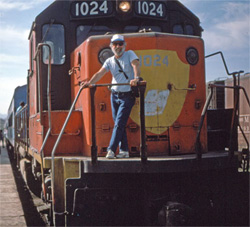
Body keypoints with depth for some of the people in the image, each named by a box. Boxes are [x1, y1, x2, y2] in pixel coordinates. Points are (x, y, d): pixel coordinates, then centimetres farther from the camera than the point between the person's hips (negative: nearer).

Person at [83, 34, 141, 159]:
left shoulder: (129, 54, -3)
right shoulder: (110, 61, 8)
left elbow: (136, 65, -21)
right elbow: (100, 73, -5)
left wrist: (136, 78, -41)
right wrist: (90, 82, -23)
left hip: (127, 96, -5)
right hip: (114, 95, 5)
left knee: (119, 124, -10)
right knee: (119, 124, 7)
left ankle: (111, 150, -9)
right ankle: (124, 151, 14)